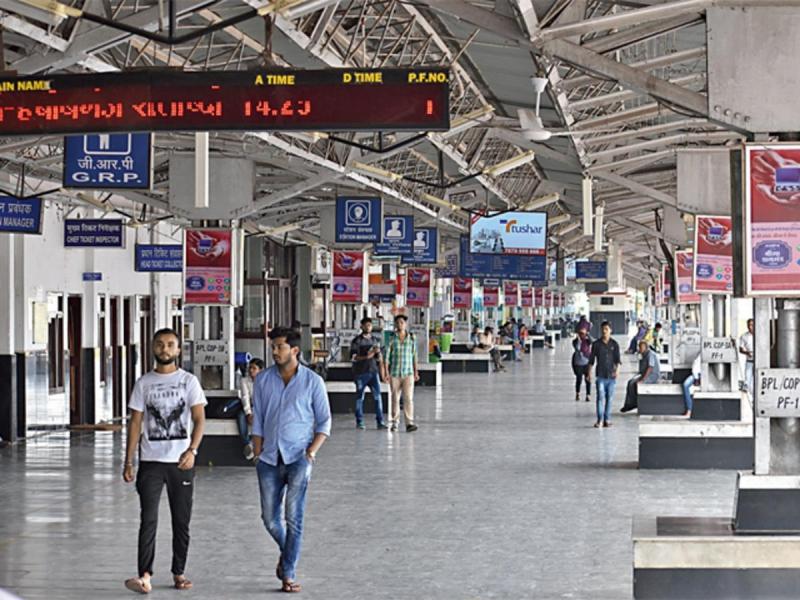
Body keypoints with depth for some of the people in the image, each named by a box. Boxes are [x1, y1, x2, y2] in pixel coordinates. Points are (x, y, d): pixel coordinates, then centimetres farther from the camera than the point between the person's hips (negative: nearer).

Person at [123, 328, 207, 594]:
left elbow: (199, 418, -5)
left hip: (181, 462, 0)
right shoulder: (144, 383, 7)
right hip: (151, 460, 0)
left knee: (181, 521, 6)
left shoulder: (189, 381, 3)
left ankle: (178, 573, 17)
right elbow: (135, 423, 7)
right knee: (148, 519, -10)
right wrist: (128, 462, 1)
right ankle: (145, 576, -16)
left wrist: (192, 450, -21)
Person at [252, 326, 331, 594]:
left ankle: (289, 574, -2)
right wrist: (258, 456, 5)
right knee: (269, 517, 4)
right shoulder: (263, 380, 6)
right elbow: (257, 421, 11)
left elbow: (324, 422, 3)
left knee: (293, 517, -8)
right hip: (270, 458, 3)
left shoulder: (312, 381, -1)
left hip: (298, 457, -3)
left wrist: (312, 451, -10)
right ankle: (286, 551, 34)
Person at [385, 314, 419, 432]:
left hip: (408, 373, 0)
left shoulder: (411, 338, 3)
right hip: (395, 373, 0)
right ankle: (395, 423, 19)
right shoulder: (391, 338, -1)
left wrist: (416, 372, 7)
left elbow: (414, 356, 8)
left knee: (408, 398, -12)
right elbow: (387, 355, -1)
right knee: (395, 398, 8)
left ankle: (409, 423, -18)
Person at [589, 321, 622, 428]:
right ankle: (600, 420, -14)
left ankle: (607, 419, 12)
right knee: (600, 396, -12)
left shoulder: (614, 344, 5)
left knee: (610, 398, 5)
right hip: (600, 375, -1)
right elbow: (591, 359, 8)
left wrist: (617, 370, -14)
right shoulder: (596, 344, 3)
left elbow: (617, 359, 2)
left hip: (611, 375, 1)